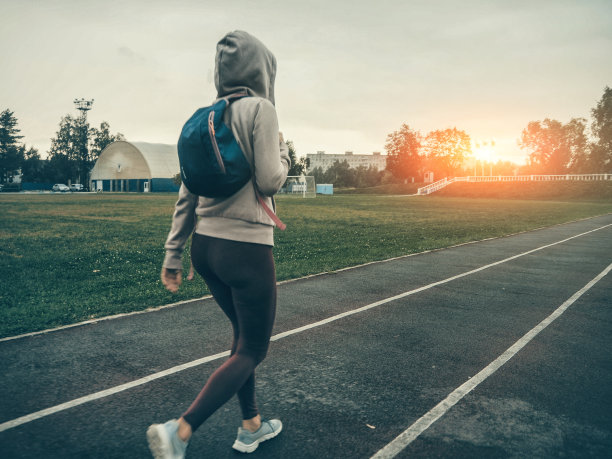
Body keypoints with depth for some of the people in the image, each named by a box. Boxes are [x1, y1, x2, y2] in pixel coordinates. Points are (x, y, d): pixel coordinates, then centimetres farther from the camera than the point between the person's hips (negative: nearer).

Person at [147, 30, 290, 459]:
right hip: (246, 249, -8)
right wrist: (283, 150, 6)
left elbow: (187, 193, 9)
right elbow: (270, 181, -15)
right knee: (253, 350, 7)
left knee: (244, 336, 22)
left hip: (206, 245, 8)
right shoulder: (260, 109, -9)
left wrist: (173, 254, 12)